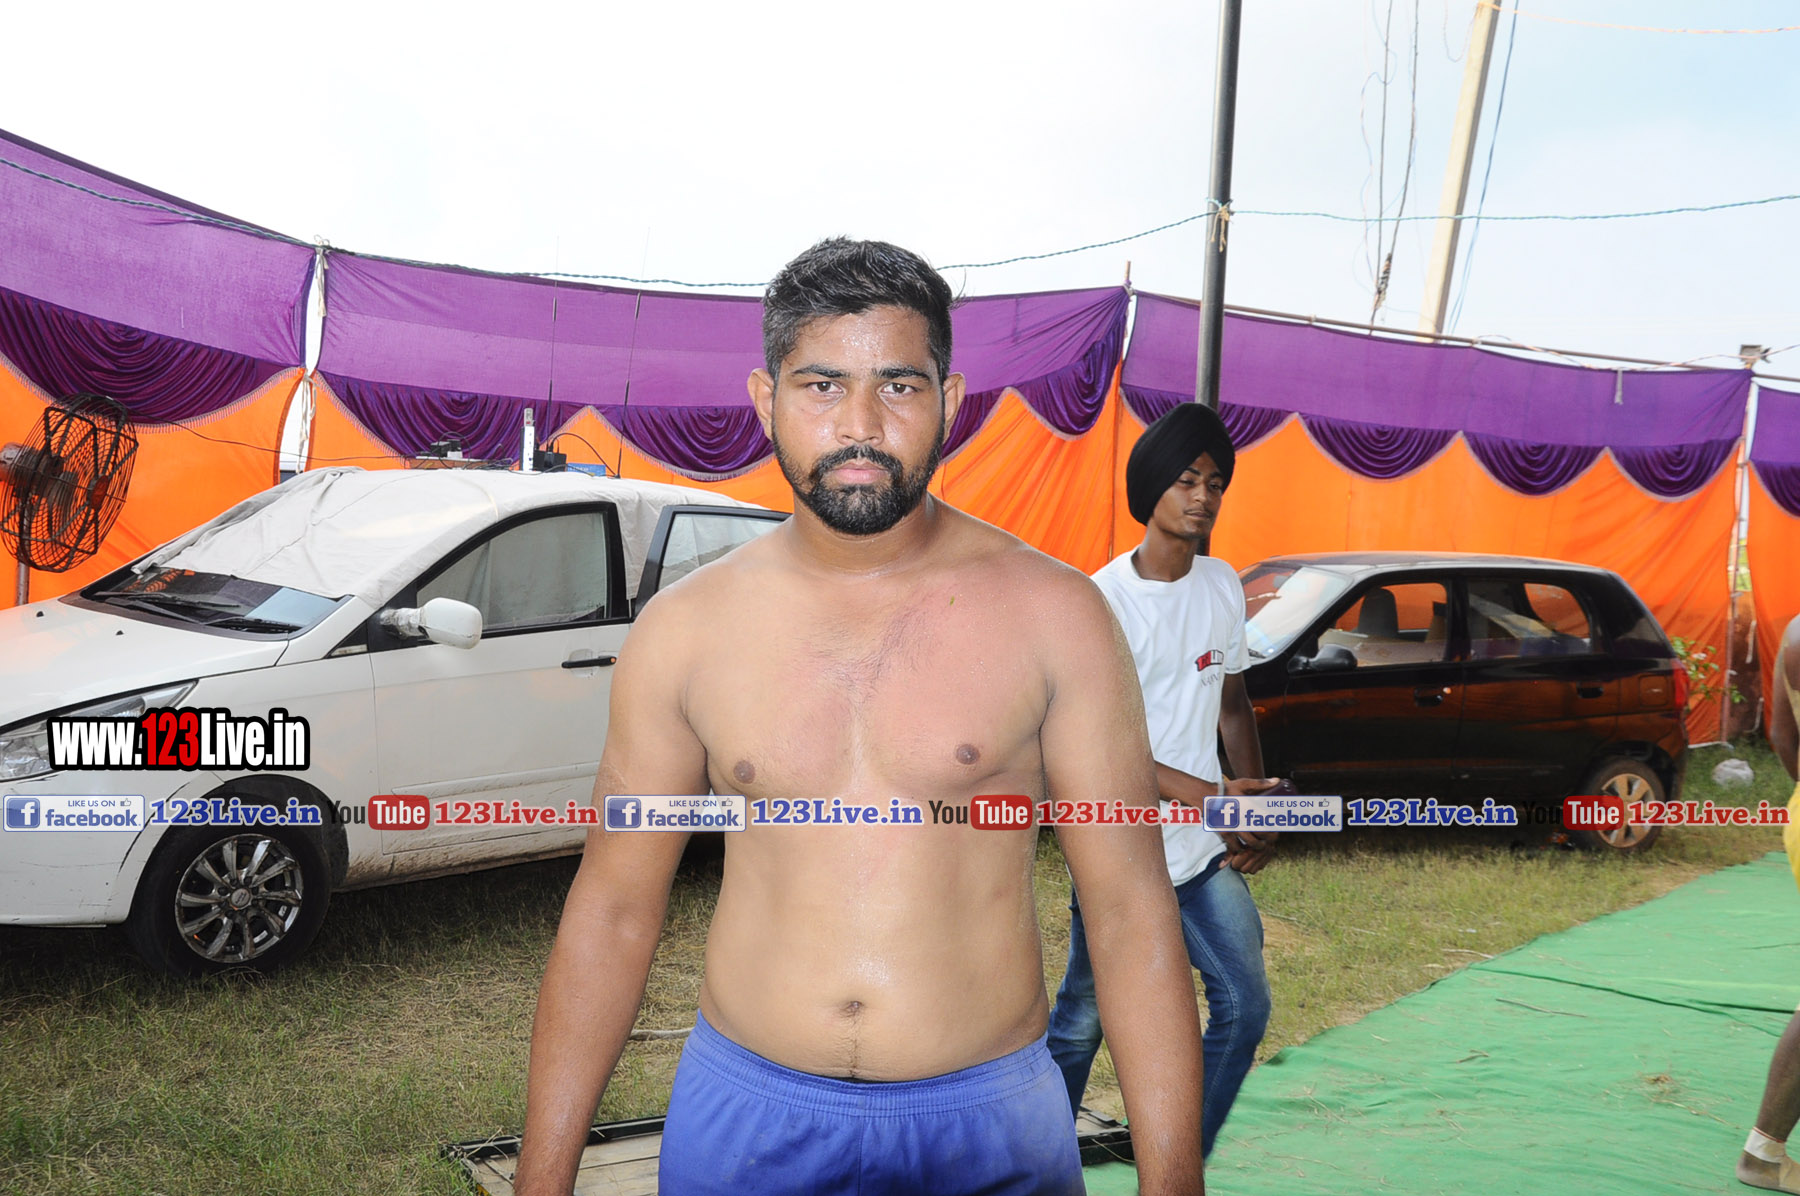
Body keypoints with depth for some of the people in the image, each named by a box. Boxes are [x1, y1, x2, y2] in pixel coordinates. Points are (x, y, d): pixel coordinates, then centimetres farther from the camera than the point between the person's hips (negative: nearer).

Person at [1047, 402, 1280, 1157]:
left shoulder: (1223, 586, 5)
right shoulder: (1104, 599, -14)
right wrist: (1210, 796, -22)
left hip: (1207, 849, 5)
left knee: (1244, 1007, 4)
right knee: (1082, 1022, 7)